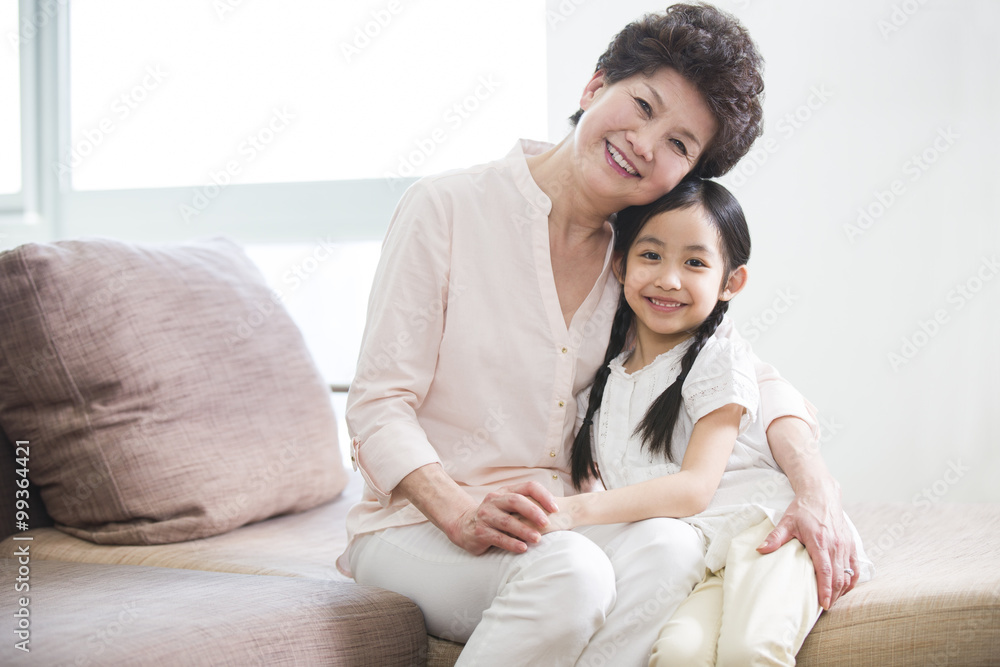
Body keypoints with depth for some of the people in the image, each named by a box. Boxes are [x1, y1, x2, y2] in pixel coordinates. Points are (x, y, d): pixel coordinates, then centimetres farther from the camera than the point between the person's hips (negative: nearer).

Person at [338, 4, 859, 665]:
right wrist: (462, 511, -29)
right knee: (570, 571, -35)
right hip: (416, 528, -4)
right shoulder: (447, 208, -9)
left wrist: (816, 485, -16)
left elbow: (753, 377, 5)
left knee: (673, 544, -29)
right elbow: (379, 404, -11)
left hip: (563, 524, 5)